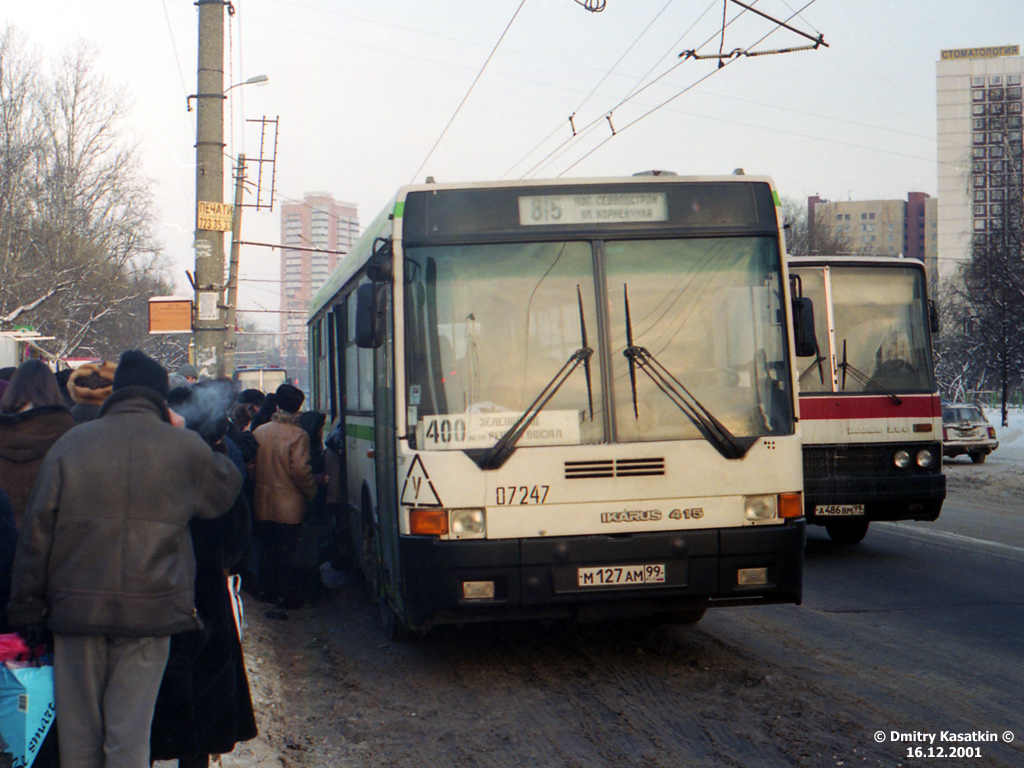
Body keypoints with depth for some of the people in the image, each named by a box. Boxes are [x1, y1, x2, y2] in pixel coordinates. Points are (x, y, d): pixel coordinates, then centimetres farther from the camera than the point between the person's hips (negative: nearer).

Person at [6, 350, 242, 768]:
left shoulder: (70, 443, 3)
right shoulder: (186, 448, 0)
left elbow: (36, 530, 3)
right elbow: (227, 487, 20)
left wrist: (27, 606, 9)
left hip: (76, 608, 1)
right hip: (150, 609, -1)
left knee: (78, 732, 10)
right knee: (130, 733, 2)